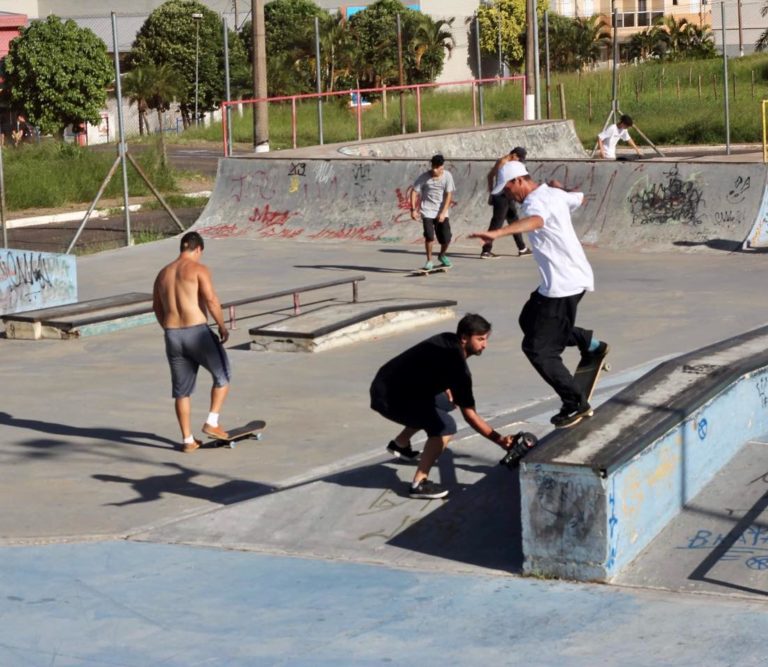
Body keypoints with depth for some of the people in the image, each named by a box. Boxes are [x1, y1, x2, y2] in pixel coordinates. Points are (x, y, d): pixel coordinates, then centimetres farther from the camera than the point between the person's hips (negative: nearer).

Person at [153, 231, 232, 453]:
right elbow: (211, 300, -16)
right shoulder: (198, 269, -6)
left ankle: (188, 440, 14)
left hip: (172, 335, 6)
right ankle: (211, 422, 6)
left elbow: (157, 308, 20)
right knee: (222, 375, 14)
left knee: (182, 390, 12)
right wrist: (222, 326, -4)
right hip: (197, 332, -6)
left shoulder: (163, 273, 14)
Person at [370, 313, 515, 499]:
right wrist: (499, 440, -26)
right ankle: (419, 484, -17)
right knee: (445, 425, -22)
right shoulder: (456, 365, -25)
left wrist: (445, 387, 15)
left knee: (446, 402, 27)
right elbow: (469, 414, -25)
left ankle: (400, 444, 40)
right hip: (387, 398, -10)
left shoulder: (448, 341, 2)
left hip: (393, 384, 10)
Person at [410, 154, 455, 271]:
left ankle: (442, 256, 30)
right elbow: (414, 192, -4)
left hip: (441, 212, 1)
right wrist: (413, 209, -12)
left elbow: (449, 195, -7)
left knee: (446, 238, 0)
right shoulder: (425, 177, -9)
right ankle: (429, 261, 4)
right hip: (427, 211, -1)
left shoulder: (447, 176, -7)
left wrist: (443, 213, -14)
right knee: (429, 236, -13)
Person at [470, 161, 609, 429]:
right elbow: (579, 197, 33)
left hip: (562, 285, -10)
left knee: (538, 349, -6)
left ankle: (576, 404, 0)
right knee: (530, 320, 28)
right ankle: (588, 343, 31)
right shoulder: (554, 195, 10)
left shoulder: (536, 202, -20)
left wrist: (498, 233, -62)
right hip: (575, 277, 10)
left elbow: (534, 221, -46)